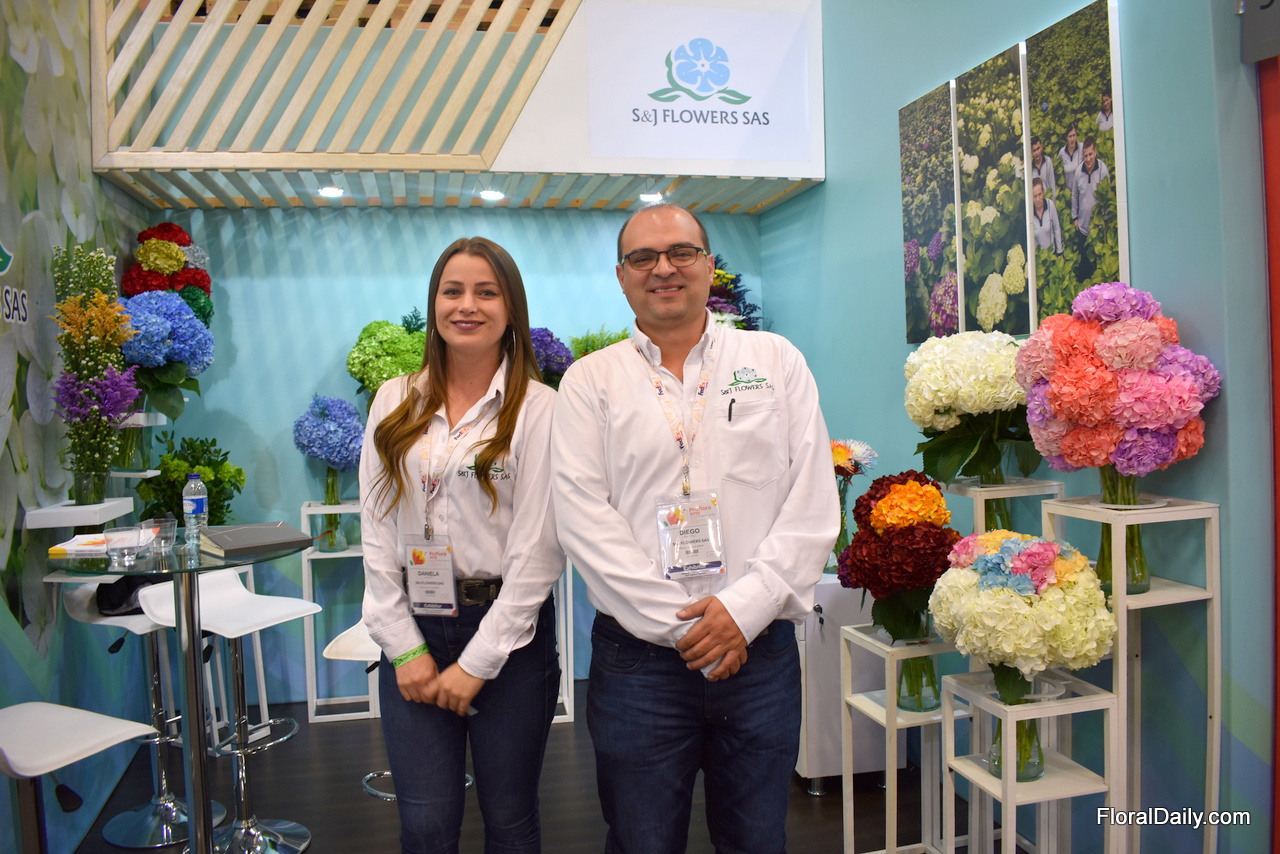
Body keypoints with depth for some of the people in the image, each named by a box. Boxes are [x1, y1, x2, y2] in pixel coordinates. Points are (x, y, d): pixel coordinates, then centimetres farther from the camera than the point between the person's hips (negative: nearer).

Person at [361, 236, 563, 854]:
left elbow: (537, 549, -10)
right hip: (412, 634, 3)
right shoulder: (395, 403, 7)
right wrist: (404, 646, -3)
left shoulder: (537, 409, -6)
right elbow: (377, 533, 4)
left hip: (507, 635, -2)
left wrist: (478, 663, -10)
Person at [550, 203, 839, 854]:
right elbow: (583, 519, -6)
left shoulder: (777, 361, 6)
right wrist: (682, 626, -12)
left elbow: (813, 503, 0)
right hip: (638, 658, -1)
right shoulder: (590, 381, 3)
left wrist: (745, 607, -11)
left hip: (761, 649, 2)